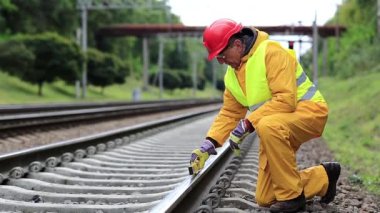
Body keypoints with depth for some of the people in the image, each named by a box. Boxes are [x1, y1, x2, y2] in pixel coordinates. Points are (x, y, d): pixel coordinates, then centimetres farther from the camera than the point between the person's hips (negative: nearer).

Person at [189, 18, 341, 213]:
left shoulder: (271, 52, -20)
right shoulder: (232, 74, 6)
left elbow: (286, 100, -29)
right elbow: (229, 114, 10)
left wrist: (247, 123, -29)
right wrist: (208, 144, -3)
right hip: (275, 129, 8)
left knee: (268, 126, -42)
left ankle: (292, 196, -23)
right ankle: (323, 178, 22)